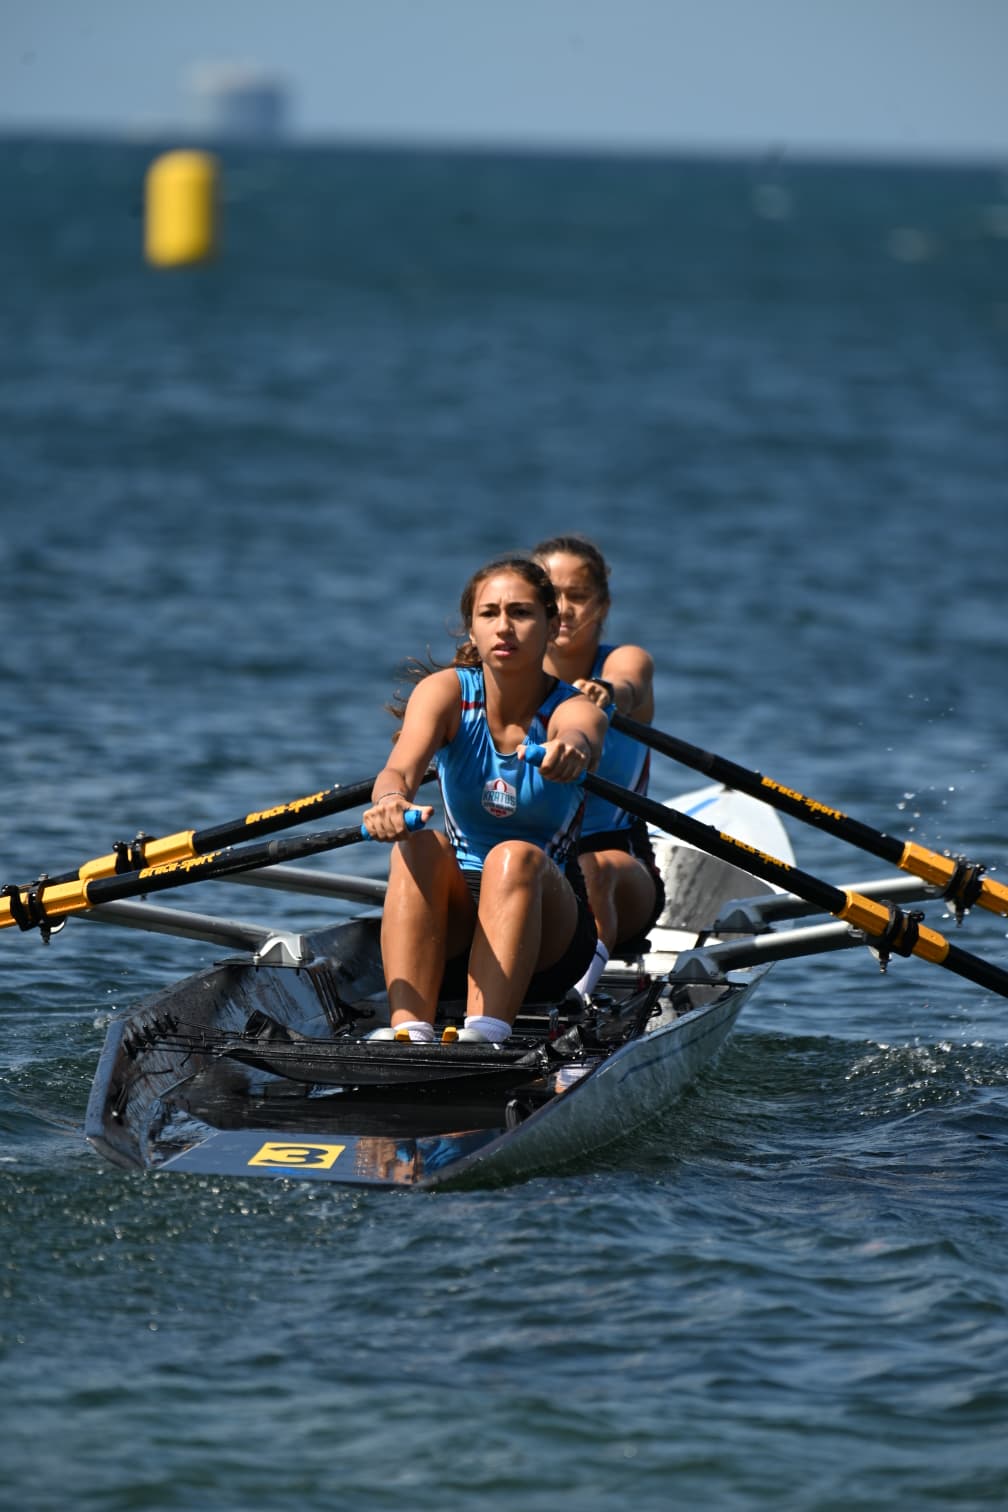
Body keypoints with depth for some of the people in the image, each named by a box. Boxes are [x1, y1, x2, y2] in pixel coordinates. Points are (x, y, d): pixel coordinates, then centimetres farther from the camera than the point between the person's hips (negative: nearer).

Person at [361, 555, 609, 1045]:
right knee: (419, 845, -29)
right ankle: (407, 1031, -44)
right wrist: (390, 798, -51)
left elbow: (579, 739, -37)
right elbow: (400, 769, -25)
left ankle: (485, 1034, -50)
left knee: (515, 857, -32)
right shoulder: (445, 692, -5)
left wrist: (569, 751, -63)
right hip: (453, 924, 2)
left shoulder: (574, 710, -10)